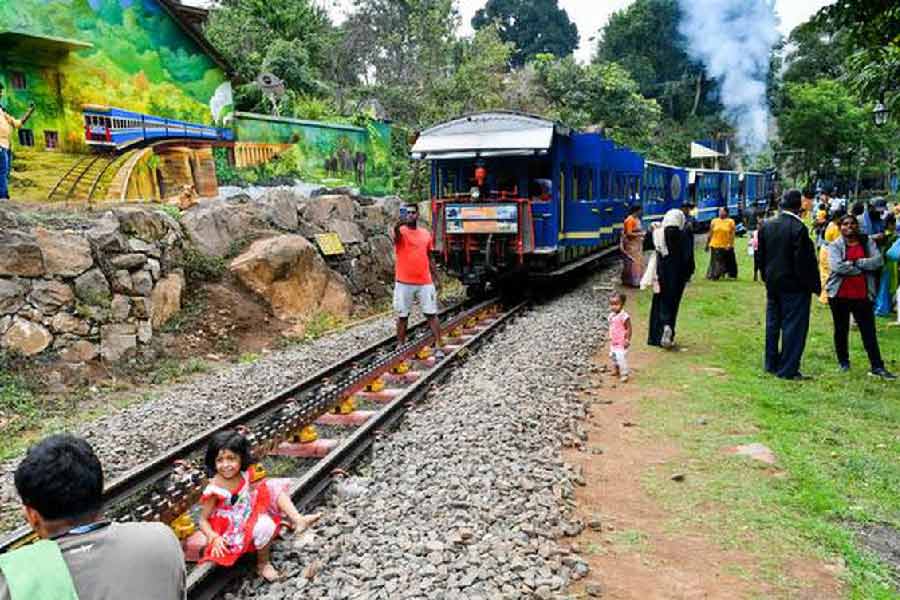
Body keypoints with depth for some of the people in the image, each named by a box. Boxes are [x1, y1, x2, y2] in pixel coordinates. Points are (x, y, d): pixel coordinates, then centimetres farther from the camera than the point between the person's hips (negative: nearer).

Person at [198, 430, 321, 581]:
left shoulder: (244, 474, -7)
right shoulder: (215, 490, -23)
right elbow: (203, 520, -16)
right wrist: (215, 538, -30)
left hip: (252, 514, 7)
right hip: (236, 530, -7)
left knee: (274, 487, -5)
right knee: (264, 526, -33)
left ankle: (297, 519, -17)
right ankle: (262, 563, -7)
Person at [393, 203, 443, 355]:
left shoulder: (426, 234, 9)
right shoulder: (401, 232, -4)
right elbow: (396, 231, -31)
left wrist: (436, 278, 11)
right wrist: (400, 222, -53)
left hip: (425, 283, 3)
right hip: (404, 283, -3)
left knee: (431, 314, 2)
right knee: (402, 316, 7)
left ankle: (438, 346, 6)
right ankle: (400, 347, 19)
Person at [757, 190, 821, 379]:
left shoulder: (767, 226, 3)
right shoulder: (798, 228, -18)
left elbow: (761, 255, 10)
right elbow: (805, 261, -17)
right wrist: (815, 285, -8)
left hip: (772, 284, 7)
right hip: (794, 285, -7)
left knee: (773, 324, 15)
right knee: (793, 326, 0)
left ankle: (771, 364, 24)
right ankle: (787, 369, 2)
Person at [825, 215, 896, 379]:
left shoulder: (868, 242, 5)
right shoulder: (835, 245, -2)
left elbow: (878, 261, -9)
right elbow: (836, 266, -19)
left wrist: (855, 262, -16)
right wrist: (864, 268, -12)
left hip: (863, 295, 1)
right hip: (839, 295, -1)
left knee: (869, 331, 0)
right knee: (841, 330, 11)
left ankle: (877, 367, 1)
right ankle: (843, 361, 27)